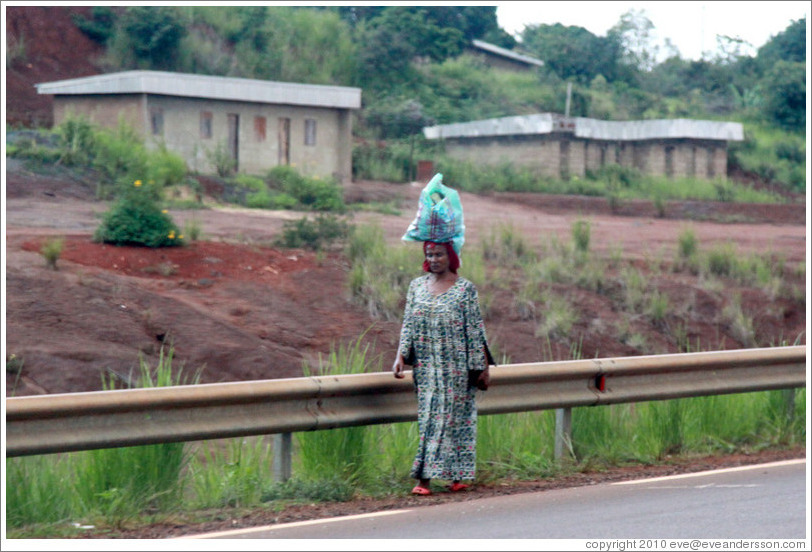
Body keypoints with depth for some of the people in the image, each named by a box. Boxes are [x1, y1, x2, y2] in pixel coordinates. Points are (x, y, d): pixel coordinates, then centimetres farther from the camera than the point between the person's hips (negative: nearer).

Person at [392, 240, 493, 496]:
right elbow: (408, 324, 9)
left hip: (456, 366, -3)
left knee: (455, 417, -2)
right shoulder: (417, 285, 9)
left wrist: (482, 366, -4)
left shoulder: (465, 288, -2)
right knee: (427, 417, 2)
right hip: (426, 366, 3)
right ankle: (424, 479, 3)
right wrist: (400, 356, -3)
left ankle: (458, 475, 1)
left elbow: (475, 330, -3)